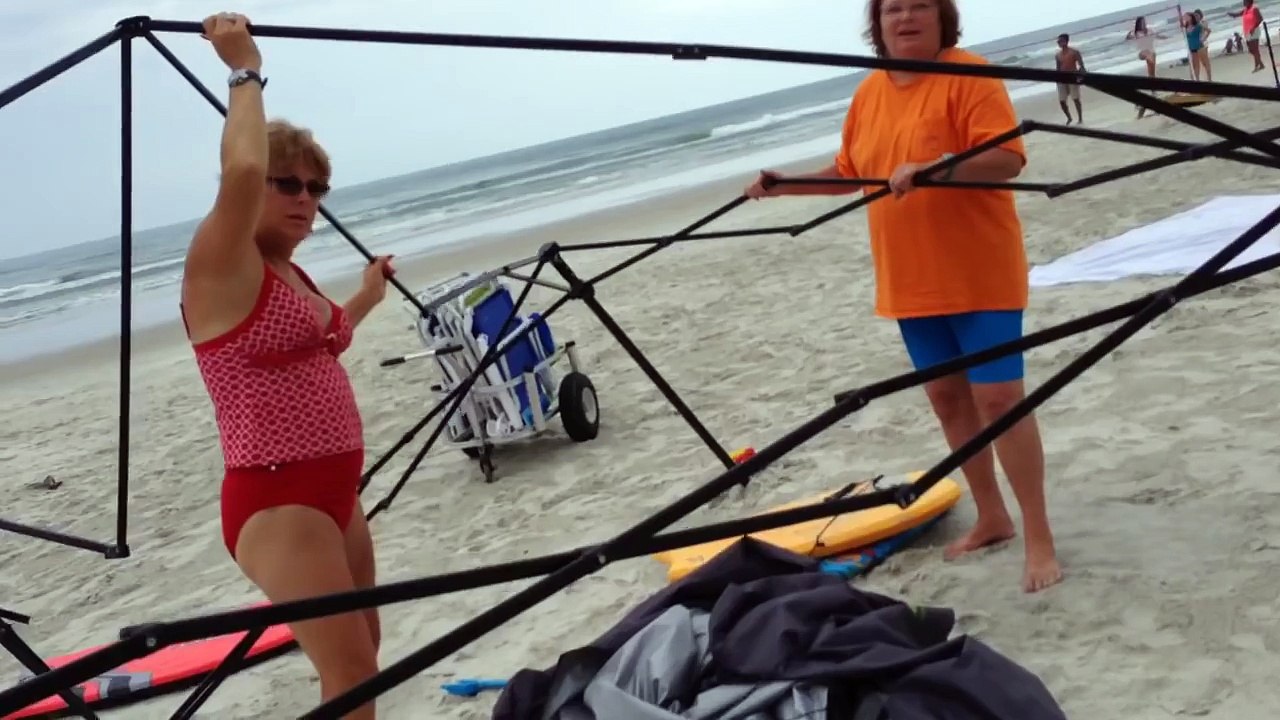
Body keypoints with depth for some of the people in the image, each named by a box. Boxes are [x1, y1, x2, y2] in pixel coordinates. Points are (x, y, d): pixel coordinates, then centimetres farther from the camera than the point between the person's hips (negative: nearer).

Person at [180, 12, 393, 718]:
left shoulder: (289, 275, 13)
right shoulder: (220, 268, -12)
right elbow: (241, 168, -32)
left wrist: (366, 297, 40)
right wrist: (246, 70, -19)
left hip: (331, 492, 10)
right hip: (275, 504, -10)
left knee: (360, 651, 19)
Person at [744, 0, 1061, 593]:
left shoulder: (969, 75, -12)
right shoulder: (869, 92, 9)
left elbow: (1008, 158, -21)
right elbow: (849, 172, 20)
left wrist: (931, 170, -33)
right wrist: (786, 184, 8)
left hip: (979, 274, -7)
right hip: (912, 282, 7)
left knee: (999, 397, -7)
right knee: (946, 396, 13)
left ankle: (1038, 537, 2)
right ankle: (991, 518, 27)